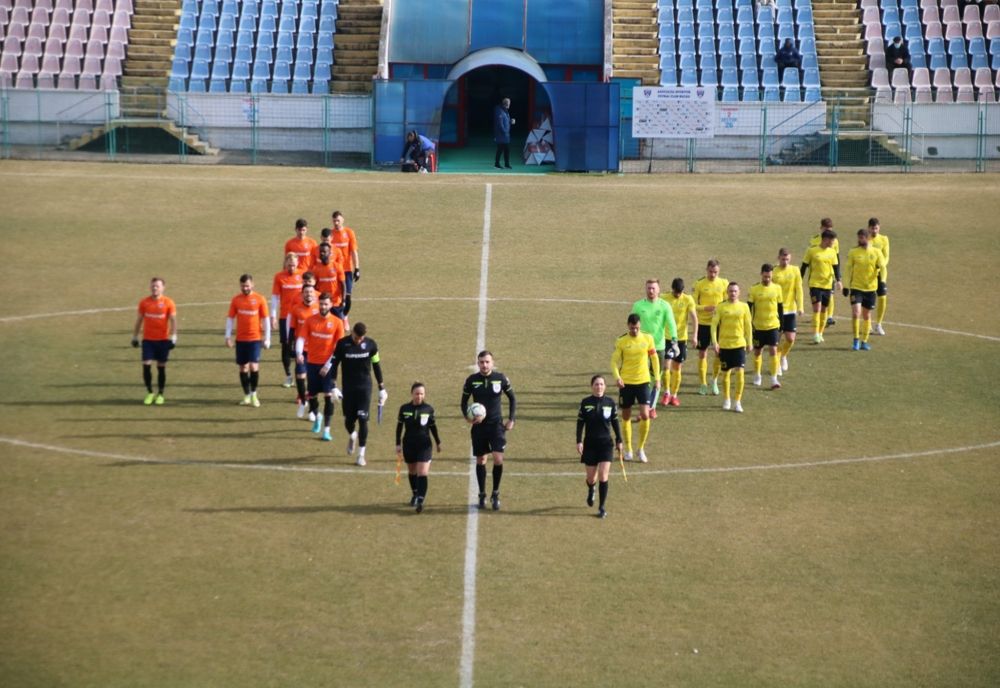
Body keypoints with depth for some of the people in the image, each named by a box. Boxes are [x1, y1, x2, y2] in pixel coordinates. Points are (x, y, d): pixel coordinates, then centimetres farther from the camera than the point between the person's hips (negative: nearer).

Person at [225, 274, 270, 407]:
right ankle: (247, 396, 16)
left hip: (255, 338, -2)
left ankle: (253, 394, 4)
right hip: (240, 339, 2)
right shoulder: (236, 300, 3)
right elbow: (230, 318, 7)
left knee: (254, 366, -12)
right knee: (243, 367, 5)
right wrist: (228, 336, 1)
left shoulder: (260, 299, -2)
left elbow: (266, 319, 2)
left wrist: (267, 338, 0)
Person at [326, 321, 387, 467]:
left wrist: (382, 389, 7)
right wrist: (334, 387, -8)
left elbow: (376, 366, 6)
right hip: (348, 388, 0)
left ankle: (361, 454, 1)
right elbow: (334, 364, -2)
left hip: (365, 387, 0)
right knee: (349, 420, 5)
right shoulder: (342, 344, -8)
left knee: (363, 420, -8)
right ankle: (352, 436, 41)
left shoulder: (371, 344, -5)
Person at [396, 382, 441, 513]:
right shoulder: (404, 409, -3)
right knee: (412, 471, 17)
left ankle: (420, 501, -18)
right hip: (409, 444, 2)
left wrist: (438, 442, 16)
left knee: (422, 473, -13)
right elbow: (399, 426, 6)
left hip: (424, 445, -2)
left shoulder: (428, 409, -4)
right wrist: (398, 444, 4)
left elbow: (433, 426, 8)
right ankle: (415, 494, 38)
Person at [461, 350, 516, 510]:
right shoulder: (471, 380, -2)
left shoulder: (500, 378, -3)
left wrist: (511, 419, 3)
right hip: (478, 425, 1)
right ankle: (482, 495, 19)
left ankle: (495, 494, 4)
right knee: (480, 460, 7)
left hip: (496, 425, -1)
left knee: (498, 458, -13)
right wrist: (466, 416, -10)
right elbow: (464, 401, 9)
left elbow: (512, 398, 9)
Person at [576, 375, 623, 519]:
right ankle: (591, 490, 45)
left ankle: (601, 507, -2)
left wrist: (619, 440, 11)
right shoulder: (585, 403, -3)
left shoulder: (610, 402, 0)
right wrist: (579, 441, -7)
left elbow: (615, 422, 9)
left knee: (603, 476, -11)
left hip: (606, 443, 0)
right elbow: (580, 423, 0)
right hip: (590, 443, 0)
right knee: (591, 477, 7)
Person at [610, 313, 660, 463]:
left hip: (643, 381, 0)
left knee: (645, 415, -11)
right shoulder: (621, 341, -4)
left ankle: (641, 449, 5)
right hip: (626, 383, 0)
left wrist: (657, 378, 5)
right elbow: (615, 361, -4)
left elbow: (654, 358, 9)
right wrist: (617, 377, -20)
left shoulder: (647, 339, 0)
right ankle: (628, 449, 21)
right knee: (626, 417, 7)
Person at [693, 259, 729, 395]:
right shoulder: (699, 284, -5)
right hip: (703, 323, -1)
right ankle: (703, 384, 16)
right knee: (702, 353, 4)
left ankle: (714, 381, 21)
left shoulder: (724, 283, 1)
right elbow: (693, 305, -6)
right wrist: (706, 308, -22)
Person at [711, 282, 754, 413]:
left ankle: (737, 402, -5)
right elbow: (714, 324, -3)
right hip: (724, 344, 0)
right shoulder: (721, 307, -1)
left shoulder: (744, 307, 3)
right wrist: (714, 342, -11)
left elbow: (748, 325, 10)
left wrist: (749, 342, 10)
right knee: (726, 373, 9)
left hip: (739, 344, 0)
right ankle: (726, 400, 28)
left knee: (740, 372, -11)